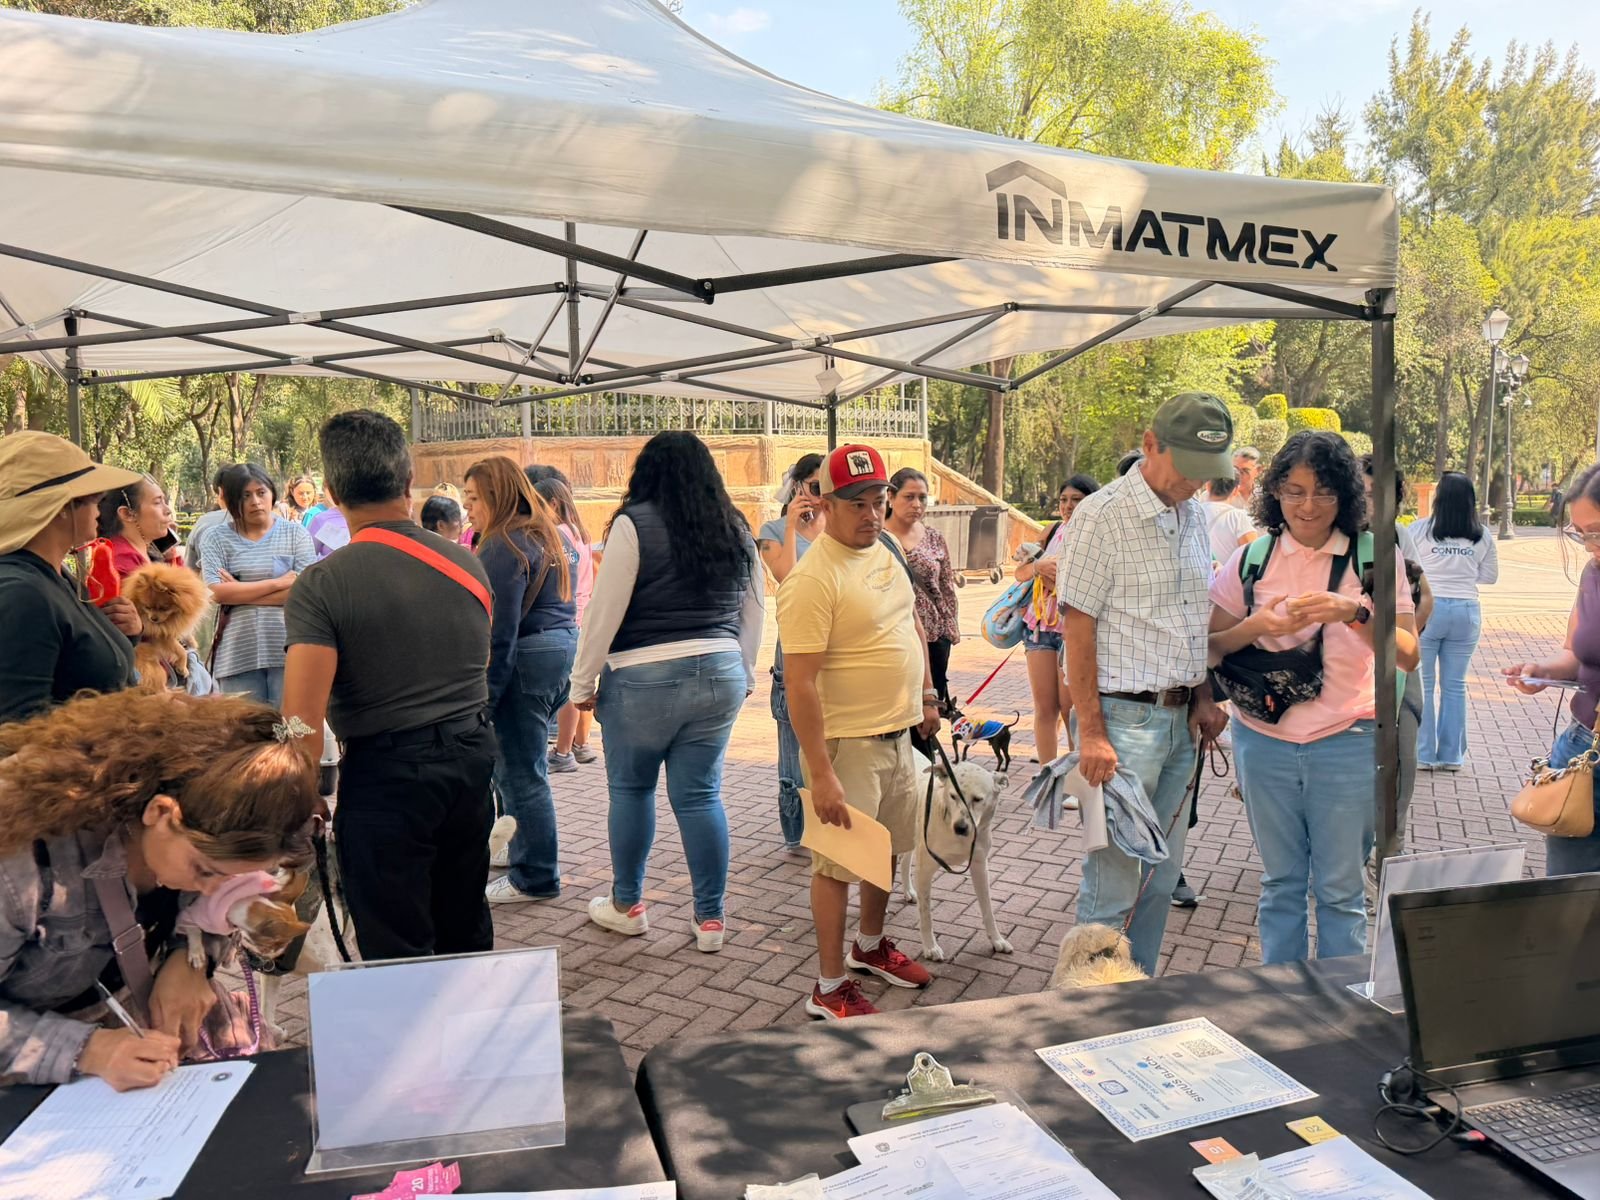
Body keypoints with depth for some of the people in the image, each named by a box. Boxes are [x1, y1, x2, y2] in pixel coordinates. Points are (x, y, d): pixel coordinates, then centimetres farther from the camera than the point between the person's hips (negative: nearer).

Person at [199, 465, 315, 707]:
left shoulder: (295, 533, 6)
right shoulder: (217, 539, 8)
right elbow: (216, 592, -6)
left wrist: (241, 593, -6)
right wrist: (277, 583, -8)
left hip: (288, 650, -1)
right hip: (238, 654, 1)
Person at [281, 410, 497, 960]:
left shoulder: (321, 585, -15)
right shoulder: (467, 564, 1)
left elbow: (303, 720, -19)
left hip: (386, 772, -5)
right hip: (472, 757, 6)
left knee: (398, 954, 8)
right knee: (466, 932, 23)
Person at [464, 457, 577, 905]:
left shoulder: (504, 546, -14)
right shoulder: (548, 535, 16)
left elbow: (500, 630, -19)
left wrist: (485, 695, -18)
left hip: (528, 661, -10)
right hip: (564, 647, 10)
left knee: (520, 772, 0)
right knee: (523, 763, 21)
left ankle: (536, 878, 9)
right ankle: (523, 849, 33)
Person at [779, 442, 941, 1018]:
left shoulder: (884, 553, 7)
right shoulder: (813, 578, -21)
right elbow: (799, 684, -24)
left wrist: (927, 696, 20)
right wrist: (820, 775, -26)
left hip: (897, 734, 9)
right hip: (846, 743, -9)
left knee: (887, 848, 21)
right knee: (839, 863, 3)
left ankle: (869, 946, 42)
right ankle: (829, 988, 18)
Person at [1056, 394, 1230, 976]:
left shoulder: (1194, 515, 11)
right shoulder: (1102, 514, -12)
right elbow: (1078, 626, -14)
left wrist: (1204, 697, 12)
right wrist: (1091, 732, -16)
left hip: (1180, 718, 8)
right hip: (1124, 718, -8)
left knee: (1161, 879, 15)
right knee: (1113, 883, -2)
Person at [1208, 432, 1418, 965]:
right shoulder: (1252, 558, 2)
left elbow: (1408, 655, -10)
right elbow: (1211, 647, 1)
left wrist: (1356, 614, -27)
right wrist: (1255, 627, -18)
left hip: (1347, 744, -2)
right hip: (1265, 739, 2)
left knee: (1340, 890, 8)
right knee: (1280, 882, 15)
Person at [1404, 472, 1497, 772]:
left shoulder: (1419, 530, -7)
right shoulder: (1482, 536, 2)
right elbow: (1490, 576, 11)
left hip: (1426, 609, -3)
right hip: (1466, 612, 3)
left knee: (1422, 684, 4)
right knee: (1455, 685, 10)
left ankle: (1423, 754, 6)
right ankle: (1452, 755, 16)